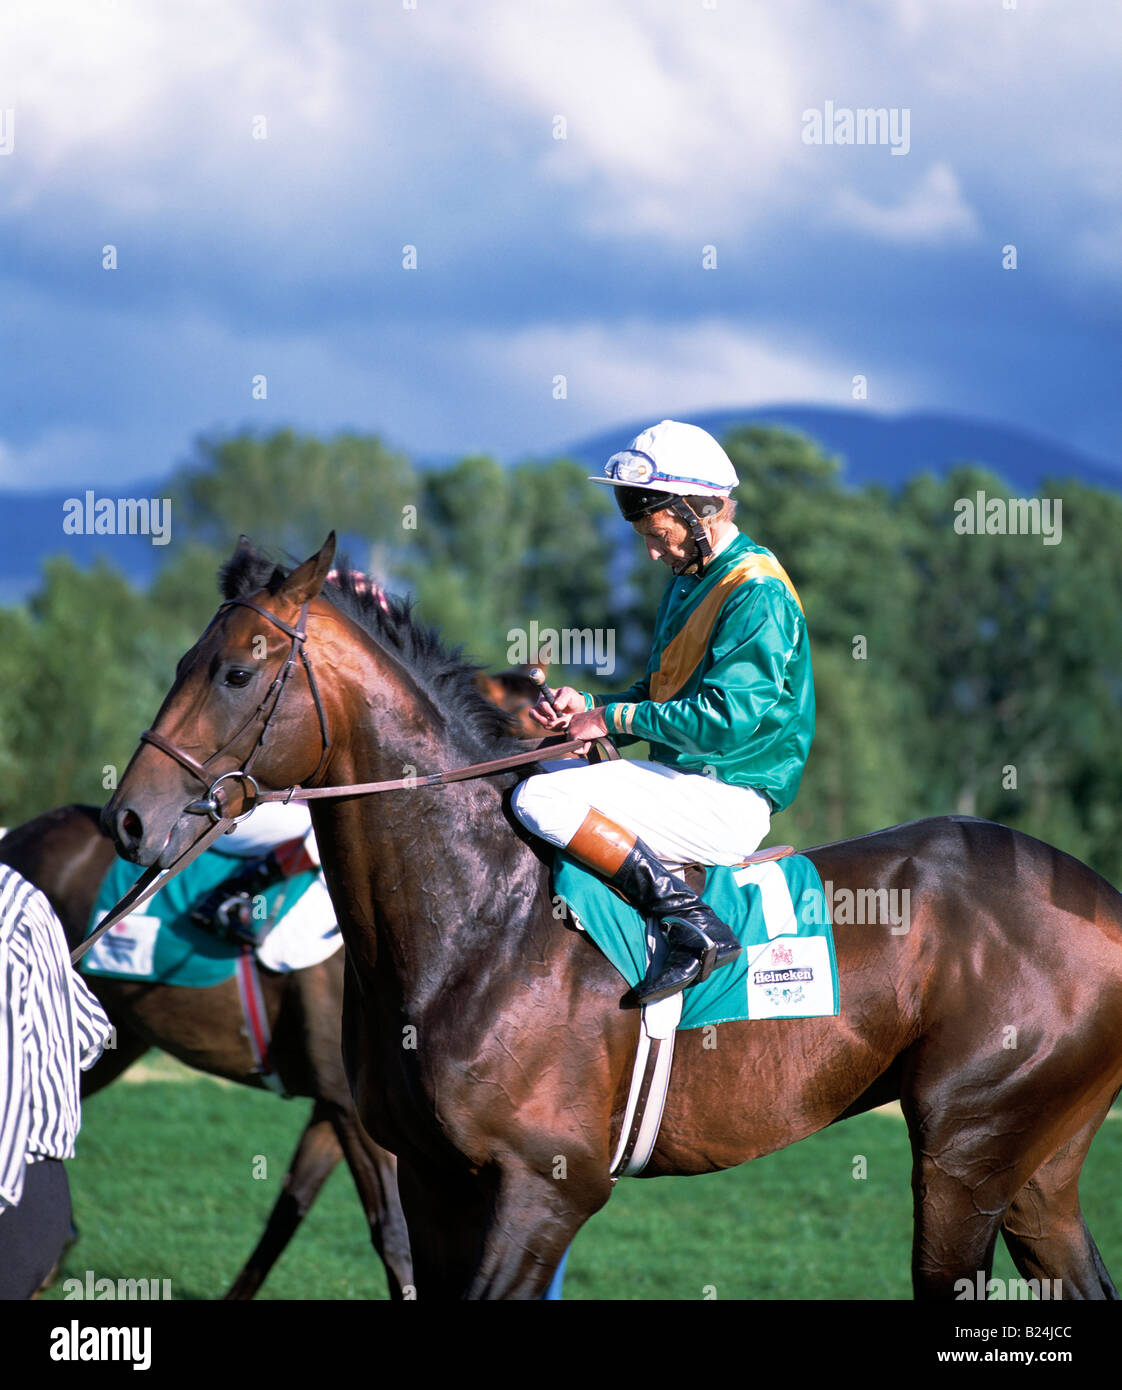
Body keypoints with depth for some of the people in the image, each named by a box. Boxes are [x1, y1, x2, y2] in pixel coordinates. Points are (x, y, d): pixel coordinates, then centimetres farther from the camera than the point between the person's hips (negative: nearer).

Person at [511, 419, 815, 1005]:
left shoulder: (756, 594, -14)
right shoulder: (687, 583, 18)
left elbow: (724, 720, -23)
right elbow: (658, 694, 23)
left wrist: (616, 717, -15)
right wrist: (587, 706, 4)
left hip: (727, 799, -11)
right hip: (685, 783, 11)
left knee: (540, 800, -22)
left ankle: (694, 927, -23)